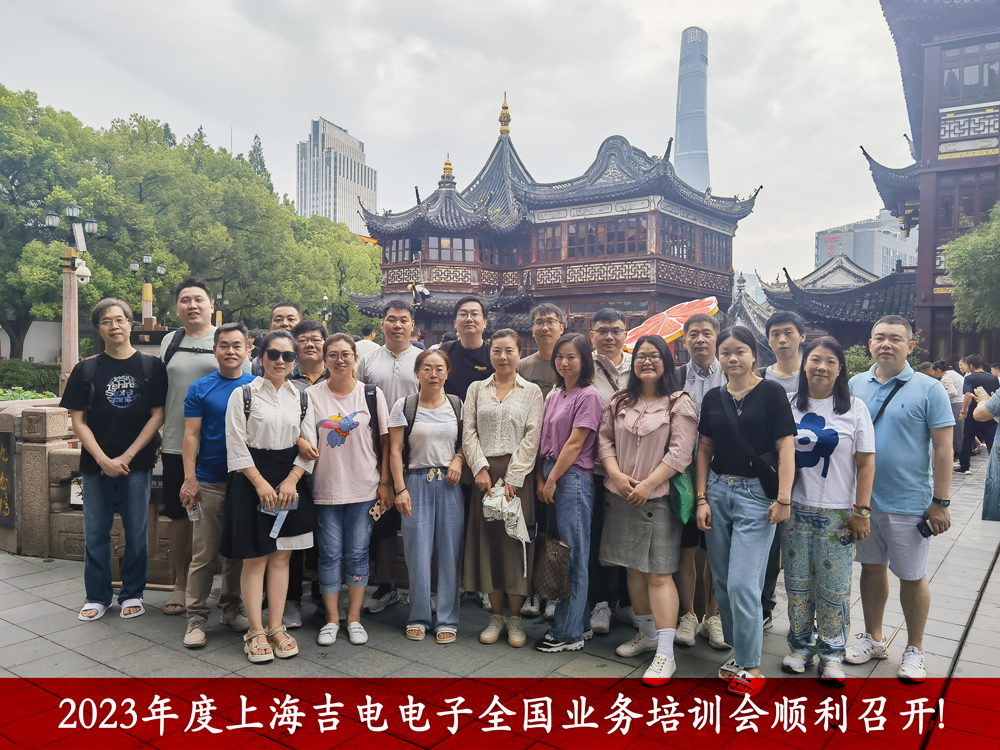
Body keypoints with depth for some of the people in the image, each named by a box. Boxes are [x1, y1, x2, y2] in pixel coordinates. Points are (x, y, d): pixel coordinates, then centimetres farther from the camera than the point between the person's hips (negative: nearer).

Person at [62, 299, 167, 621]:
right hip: (96, 463, 1)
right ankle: (97, 596, 23)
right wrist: (104, 460, -11)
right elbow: (78, 421, 0)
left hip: (137, 463, -1)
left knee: (136, 531, 6)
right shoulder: (85, 370, 3)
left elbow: (157, 416, -2)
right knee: (95, 533, 8)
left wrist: (127, 456, -9)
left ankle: (132, 594, 21)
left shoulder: (152, 367, 0)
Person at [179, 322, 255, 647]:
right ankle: (196, 618, 13)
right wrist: (190, 479, -10)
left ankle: (232, 608, 27)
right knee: (203, 554, 2)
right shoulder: (200, 389, 0)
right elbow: (191, 436, -2)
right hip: (210, 483, -2)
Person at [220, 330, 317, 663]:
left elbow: (310, 446, 5)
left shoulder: (302, 398, 8)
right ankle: (255, 631, 13)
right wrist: (261, 483, -13)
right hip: (252, 481, -3)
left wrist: (291, 480, -8)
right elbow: (236, 446, -6)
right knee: (255, 559, 2)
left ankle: (276, 627, 18)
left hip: (290, 482, 3)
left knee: (281, 558, 8)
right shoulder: (243, 394, -2)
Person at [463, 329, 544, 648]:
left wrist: (513, 477, -11)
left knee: (516, 541, 0)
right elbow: (469, 431, 5)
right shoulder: (476, 388, 11)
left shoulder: (532, 391, 5)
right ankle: (496, 615, 17)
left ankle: (515, 618, 13)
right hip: (484, 472, 2)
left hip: (517, 473, -2)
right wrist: (480, 469, -8)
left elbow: (532, 436, -3)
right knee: (486, 539, 4)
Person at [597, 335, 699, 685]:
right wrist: (617, 475, -6)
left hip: (658, 496, -5)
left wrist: (647, 484, -16)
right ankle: (648, 633, 31)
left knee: (659, 573, -8)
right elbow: (605, 440, 10)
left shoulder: (679, 403, -3)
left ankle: (665, 653, -4)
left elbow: (680, 452, -11)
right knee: (633, 567, 14)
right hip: (621, 496, 6)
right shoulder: (620, 402, 12)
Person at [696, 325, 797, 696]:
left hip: (756, 494, -5)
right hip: (718, 491, 5)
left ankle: (749, 666, 7)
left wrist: (784, 498, -13)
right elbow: (705, 450, 11)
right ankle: (737, 652, 26)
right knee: (722, 582, 9)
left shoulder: (771, 393, -4)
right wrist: (701, 498, 5)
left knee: (742, 584, -9)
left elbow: (785, 447, -7)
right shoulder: (713, 398, 8)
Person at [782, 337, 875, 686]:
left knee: (834, 586, 3)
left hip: (837, 513, -2)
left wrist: (861, 511, -6)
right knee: (797, 584, 10)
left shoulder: (854, 407, -1)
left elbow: (865, 463, -1)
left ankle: (831, 652, 21)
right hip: (795, 509, 2)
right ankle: (800, 645, 26)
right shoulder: (788, 405, 4)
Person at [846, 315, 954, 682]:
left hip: (908, 503, -4)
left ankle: (914, 650, 26)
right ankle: (874, 638, 33)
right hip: (862, 499, 4)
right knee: (872, 568, 16)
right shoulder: (856, 385, 3)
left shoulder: (929, 389, -8)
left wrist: (940, 502, -10)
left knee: (912, 577, 8)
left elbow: (943, 449, -8)